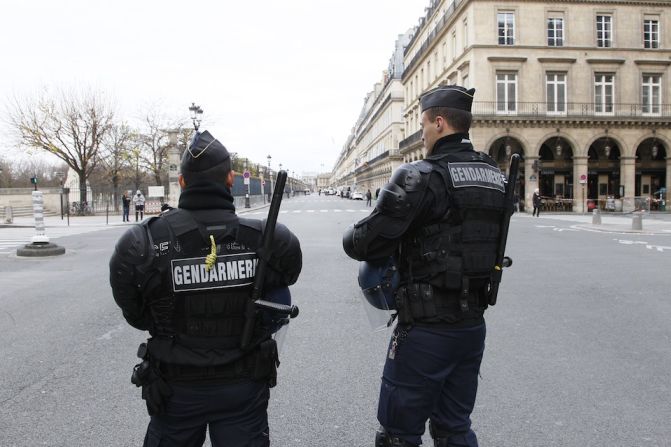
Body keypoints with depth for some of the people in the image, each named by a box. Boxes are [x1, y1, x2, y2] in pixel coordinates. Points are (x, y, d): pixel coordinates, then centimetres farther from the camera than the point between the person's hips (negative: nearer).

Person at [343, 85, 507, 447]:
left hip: (426, 327, -7)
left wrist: (350, 238, 6)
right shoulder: (495, 176, 6)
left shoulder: (420, 177, -17)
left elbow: (365, 244, -17)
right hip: (473, 323, 7)